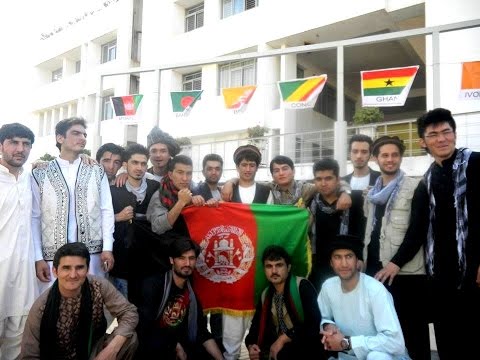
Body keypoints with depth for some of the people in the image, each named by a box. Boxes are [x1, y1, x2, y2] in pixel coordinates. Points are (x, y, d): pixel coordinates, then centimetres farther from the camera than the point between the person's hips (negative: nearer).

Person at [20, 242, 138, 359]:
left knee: (130, 339, -22)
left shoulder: (99, 286, -19)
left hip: (93, 349, 1)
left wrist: (112, 349, -29)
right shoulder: (41, 308, -24)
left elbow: (129, 312, -15)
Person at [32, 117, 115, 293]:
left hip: (92, 255, 1)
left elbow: (107, 211, 5)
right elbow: (34, 218, 3)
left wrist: (107, 248, -3)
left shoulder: (97, 172, 7)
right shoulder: (40, 175, 4)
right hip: (53, 256, -1)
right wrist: (38, 257, -2)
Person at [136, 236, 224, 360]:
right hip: (150, 348, -5)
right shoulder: (153, 284, -11)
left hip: (178, 346, 5)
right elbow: (144, 325, -19)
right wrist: (175, 346, -12)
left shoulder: (192, 293, 7)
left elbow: (202, 332, 5)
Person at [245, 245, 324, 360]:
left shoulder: (302, 286, -11)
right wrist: (251, 346, -6)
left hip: (306, 348, -6)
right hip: (277, 348, 6)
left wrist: (284, 338, -18)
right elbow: (256, 326, 14)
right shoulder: (265, 295, 8)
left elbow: (315, 322, -19)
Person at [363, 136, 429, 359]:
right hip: (375, 268, 7)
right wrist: (364, 260, 15)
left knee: (411, 329, 2)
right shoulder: (372, 192, 14)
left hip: (406, 271, -6)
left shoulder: (414, 187, -6)